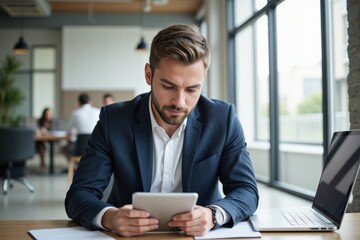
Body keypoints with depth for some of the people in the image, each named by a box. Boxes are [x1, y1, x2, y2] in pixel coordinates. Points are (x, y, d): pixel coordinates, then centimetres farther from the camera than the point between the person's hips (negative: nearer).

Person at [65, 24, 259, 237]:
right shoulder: (114, 120, -9)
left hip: (199, 233, 1)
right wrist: (110, 217, -32)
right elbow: (79, 195, -10)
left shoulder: (223, 119, -7)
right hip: (130, 234, 0)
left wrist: (213, 215, -28)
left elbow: (247, 191, -7)